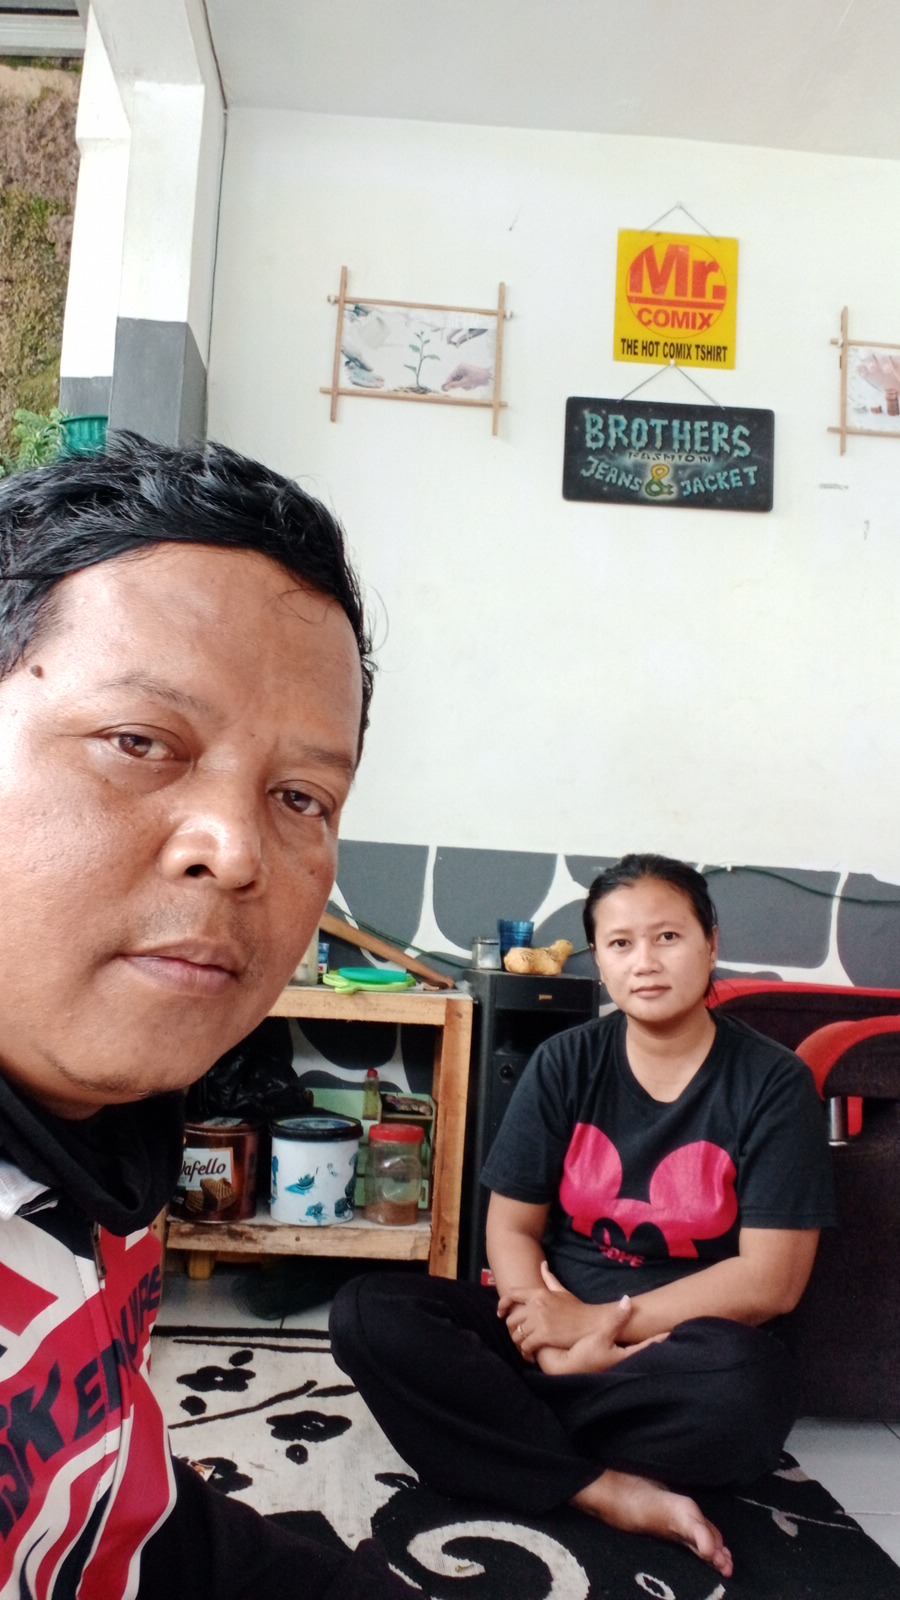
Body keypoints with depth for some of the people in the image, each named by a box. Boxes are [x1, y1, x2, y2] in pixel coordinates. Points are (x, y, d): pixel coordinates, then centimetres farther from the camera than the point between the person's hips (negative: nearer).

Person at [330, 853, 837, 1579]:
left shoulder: (774, 1081, -7)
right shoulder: (565, 1063, 0)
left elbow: (771, 1280, -12)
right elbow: (512, 1226, -1)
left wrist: (596, 1325, -16)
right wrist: (553, 1336, -21)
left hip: (690, 1349, -2)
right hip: (559, 1323, 3)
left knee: (745, 1388, -38)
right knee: (366, 1313, -20)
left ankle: (503, 1411, -15)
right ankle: (611, 1491, -21)